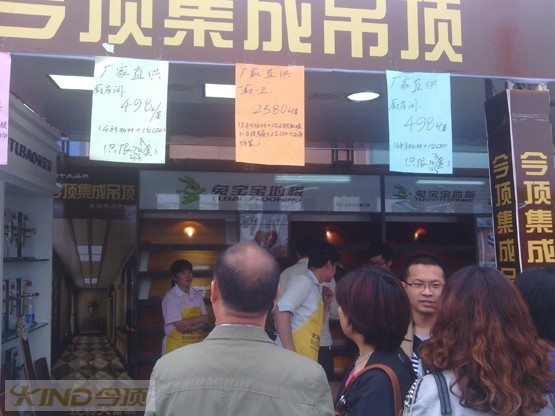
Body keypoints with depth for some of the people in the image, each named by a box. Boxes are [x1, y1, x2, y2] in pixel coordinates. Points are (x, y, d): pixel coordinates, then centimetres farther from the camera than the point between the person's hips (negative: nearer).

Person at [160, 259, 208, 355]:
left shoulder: (197, 296, 9)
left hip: (195, 345, 4)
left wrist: (189, 327, -13)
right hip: (176, 347, -4)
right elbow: (180, 325, -12)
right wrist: (200, 319, -3)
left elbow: (205, 321, 4)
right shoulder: (170, 297, -7)